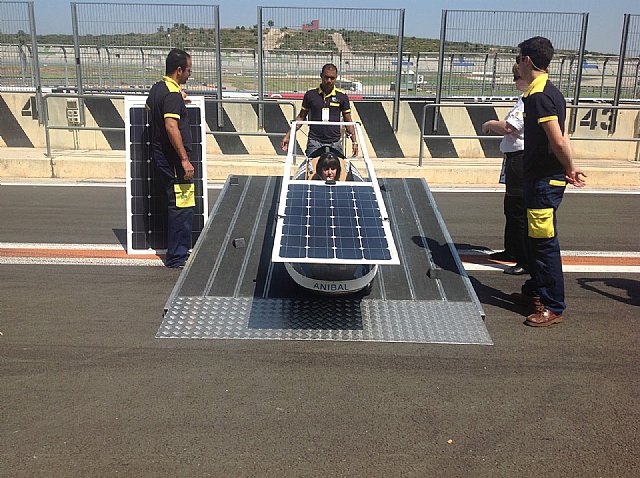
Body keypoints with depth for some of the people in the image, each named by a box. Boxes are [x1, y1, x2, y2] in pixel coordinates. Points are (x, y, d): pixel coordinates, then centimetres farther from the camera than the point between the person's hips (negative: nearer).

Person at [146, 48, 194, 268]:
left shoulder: (157, 88, 13)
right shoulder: (172, 94, -16)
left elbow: (150, 109, 30)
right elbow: (171, 127, -25)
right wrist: (184, 159, -26)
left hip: (160, 156, 10)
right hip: (172, 159, -10)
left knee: (176, 205, 17)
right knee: (181, 207, -6)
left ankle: (178, 252, 25)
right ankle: (177, 257, -1)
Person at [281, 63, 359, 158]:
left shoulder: (342, 96, 5)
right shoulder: (310, 94, 4)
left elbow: (348, 121, 11)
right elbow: (301, 117, 11)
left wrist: (354, 141, 4)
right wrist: (288, 135, 5)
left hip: (335, 143, 1)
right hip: (314, 142, 0)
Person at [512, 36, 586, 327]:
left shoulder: (539, 96, -19)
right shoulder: (548, 92, 14)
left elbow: (559, 142, -22)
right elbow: (561, 138, 14)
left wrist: (569, 169, -8)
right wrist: (570, 168, 12)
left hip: (545, 180, -10)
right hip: (540, 176, 10)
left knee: (545, 242, -4)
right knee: (534, 239, 19)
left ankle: (553, 307, 4)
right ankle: (535, 291, 33)